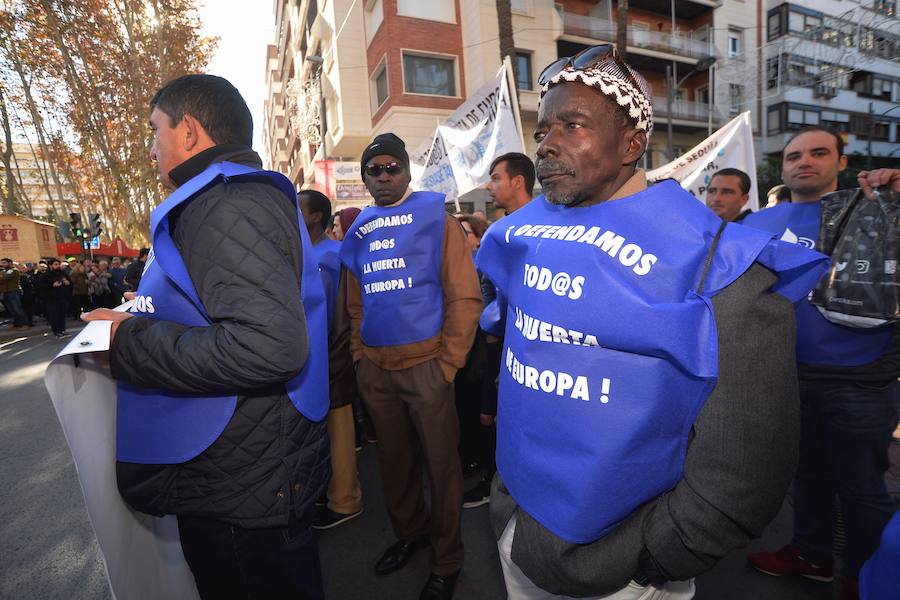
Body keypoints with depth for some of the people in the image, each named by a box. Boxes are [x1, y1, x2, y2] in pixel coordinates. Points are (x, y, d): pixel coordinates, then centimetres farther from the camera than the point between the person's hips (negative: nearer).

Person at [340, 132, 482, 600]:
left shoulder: (435, 219, -3)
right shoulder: (359, 232, 12)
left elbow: (465, 297, -8)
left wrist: (447, 365, -11)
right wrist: (358, 356, 9)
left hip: (424, 364, -4)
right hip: (374, 368, 5)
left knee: (440, 463, 7)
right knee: (393, 460, 19)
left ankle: (447, 560, 29)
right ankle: (409, 532, 43)